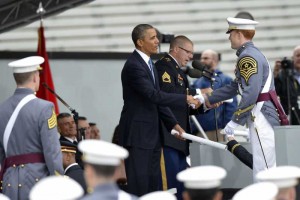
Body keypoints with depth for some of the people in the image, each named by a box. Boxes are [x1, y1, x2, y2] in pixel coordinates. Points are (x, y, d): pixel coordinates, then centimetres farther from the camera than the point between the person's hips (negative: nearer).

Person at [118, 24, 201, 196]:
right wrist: (186, 99, -21)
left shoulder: (149, 64, 14)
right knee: (139, 182, -8)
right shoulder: (133, 66, -16)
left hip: (152, 133, 9)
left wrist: (173, 124, 11)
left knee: (153, 181, 9)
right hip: (137, 133, -9)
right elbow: (154, 95, -23)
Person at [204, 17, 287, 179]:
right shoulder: (251, 54, 19)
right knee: (268, 168, 11)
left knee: (263, 168, -10)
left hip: (262, 116, -10)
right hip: (262, 116, 10)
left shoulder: (248, 57, -13)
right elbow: (235, 87, 27)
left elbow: (251, 94, -22)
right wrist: (208, 99, 31)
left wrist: (234, 121, -18)